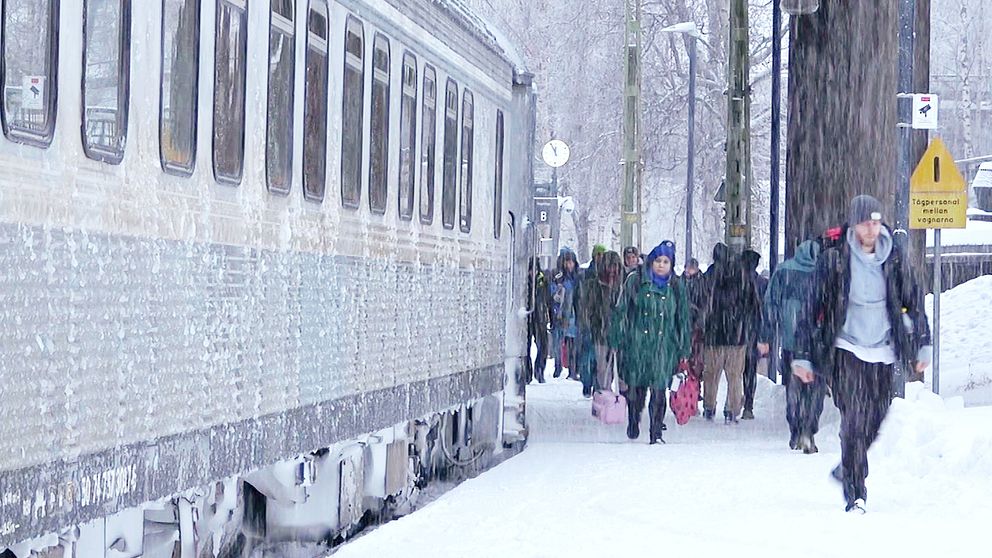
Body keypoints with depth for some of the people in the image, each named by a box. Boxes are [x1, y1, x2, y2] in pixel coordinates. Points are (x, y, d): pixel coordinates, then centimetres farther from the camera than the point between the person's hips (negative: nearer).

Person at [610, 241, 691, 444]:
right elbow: (621, 312, 5)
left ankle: (656, 432, -3)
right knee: (636, 385, 4)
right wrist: (617, 341, -1)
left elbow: (683, 319, 13)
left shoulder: (676, 287, 9)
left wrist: (683, 351, 10)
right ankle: (633, 423, 27)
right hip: (637, 343, -1)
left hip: (665, 346, 1)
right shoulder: (635, 282, 3)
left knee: (659, 389, -7)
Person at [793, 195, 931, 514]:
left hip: (882, 352, 4)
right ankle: (855, 495, -10)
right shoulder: (834, 260, -6)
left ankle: (846, 470, 32)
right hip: (846, 351, -4)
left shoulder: (893, 259, 3)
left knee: (874, 422, 7)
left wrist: (923, 345, 9)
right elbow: (814, 308, -1)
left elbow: (913, 302, 12)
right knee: (853, 421, -13)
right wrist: (803, 356, -1)